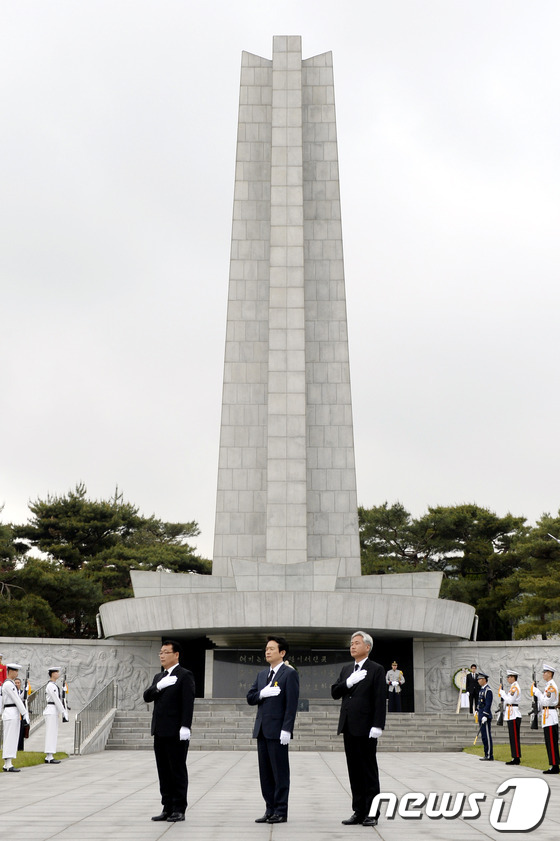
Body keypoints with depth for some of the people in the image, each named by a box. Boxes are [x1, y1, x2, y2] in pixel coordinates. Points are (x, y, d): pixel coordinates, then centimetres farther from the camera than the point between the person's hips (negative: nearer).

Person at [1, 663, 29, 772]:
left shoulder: (6, 684, 18)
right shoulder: (9, 684, -15)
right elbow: (17, 700, -16)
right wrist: (25, 714, -15)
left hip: (9, 714, 10)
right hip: (11, 714, -10)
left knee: (10, 740, 10)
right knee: (10, 740, -8)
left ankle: (7, 764, 13)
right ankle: (8, 765, -6)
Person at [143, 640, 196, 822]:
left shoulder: (185, 675, -6)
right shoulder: (158, 677, 17)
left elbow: (188, 702, -14)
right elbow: (147, 697, 6)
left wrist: (185, 727, -21)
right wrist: (158, 686, -12)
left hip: (176, 733, -7)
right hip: (160, 732, 7)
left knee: (178, 771, 0)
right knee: (164, 772, 11)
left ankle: (179, 810, 7)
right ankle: (167, 808, 19)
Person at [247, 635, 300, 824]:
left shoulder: (289, 674, -7)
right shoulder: (262, 674, 15)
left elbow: (291, 704, -13)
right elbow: (250, 698, 11)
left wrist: (286, 730, -18)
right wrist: (262, 693, -10)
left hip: (277, 731, -7)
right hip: (262, 730, 7)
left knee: (280, 772, 0)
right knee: (265, 772, 11)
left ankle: (281, 812, 8)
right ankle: (270, 809, 19)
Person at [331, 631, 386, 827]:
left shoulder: (376, 669, -5)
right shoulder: (346, 669, 14)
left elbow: (379, 700, -11)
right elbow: (334, 693, 7)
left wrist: (377, 726, -18)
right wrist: (348, 682, -11)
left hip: (365, 728, -6)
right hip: (348, 727, 6)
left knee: (369, 771, 2)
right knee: (354, 771, 10)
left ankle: (371, 813, 9)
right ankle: (358, 811, 18)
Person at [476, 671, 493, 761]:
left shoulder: (488, 691, -14)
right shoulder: (481, 690, 16)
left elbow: (488, 704, -20)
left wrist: (485, 716, -23)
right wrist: (477, 712, 21)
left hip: (485, 717, -10)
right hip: (481, 716, 10)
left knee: (487, 736, -6)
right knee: (484, 736, 11)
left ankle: (490, 756, -3)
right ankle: (487, 755, 16)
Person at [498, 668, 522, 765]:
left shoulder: (515, 687, -14)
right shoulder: (513, 687, 18)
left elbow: (510, 700, -21)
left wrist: (502, 692, -11)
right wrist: (502, 693, 9)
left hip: (514, 716, -10)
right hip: (512, 716, 10)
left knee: (515, 737, -7)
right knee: (513, 737, 11)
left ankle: (517, 759, -5)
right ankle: (515, 758, 15)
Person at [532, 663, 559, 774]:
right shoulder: (548, 686, 17)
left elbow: (546, 701, -20)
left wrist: (537, 691, -15)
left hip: (550, 718, -10)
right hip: (548, 718, 10)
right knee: (550, 743, 11)